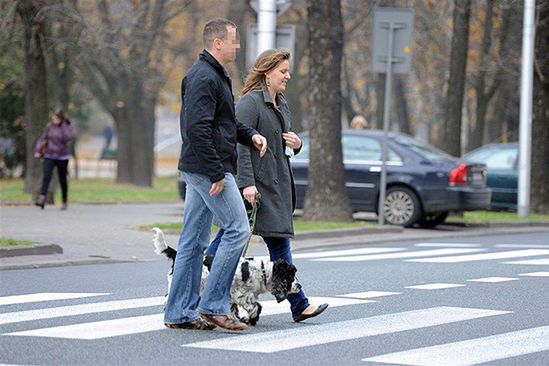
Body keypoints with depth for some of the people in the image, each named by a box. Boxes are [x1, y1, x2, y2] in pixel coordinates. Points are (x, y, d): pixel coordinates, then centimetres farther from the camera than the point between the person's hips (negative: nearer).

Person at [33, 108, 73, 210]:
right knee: (46, 176, -17)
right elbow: (42, 138, 6)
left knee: (62, 179, 7)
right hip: (49, 156, 1)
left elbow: (67, 138, -22)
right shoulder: (49, 126, 3)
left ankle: (65, 201, 24)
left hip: (62, 157, -1)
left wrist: (63, 126, -21)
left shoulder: (67, 127, -4)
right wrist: (37, 150, -4)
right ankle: (42, 199, -28)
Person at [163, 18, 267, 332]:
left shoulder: (216, 76, 18)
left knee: (195, 240, 10)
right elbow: (198, 129, -23)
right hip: (209, 168, -11)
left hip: (200, 171, 11)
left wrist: (250, 135, 9)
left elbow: (225, 121, 28)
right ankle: (213, 305, -7)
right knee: (238, 230, -9)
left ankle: (179, 312, 13)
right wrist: (217, 173, -23)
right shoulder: (204, 78, -15)